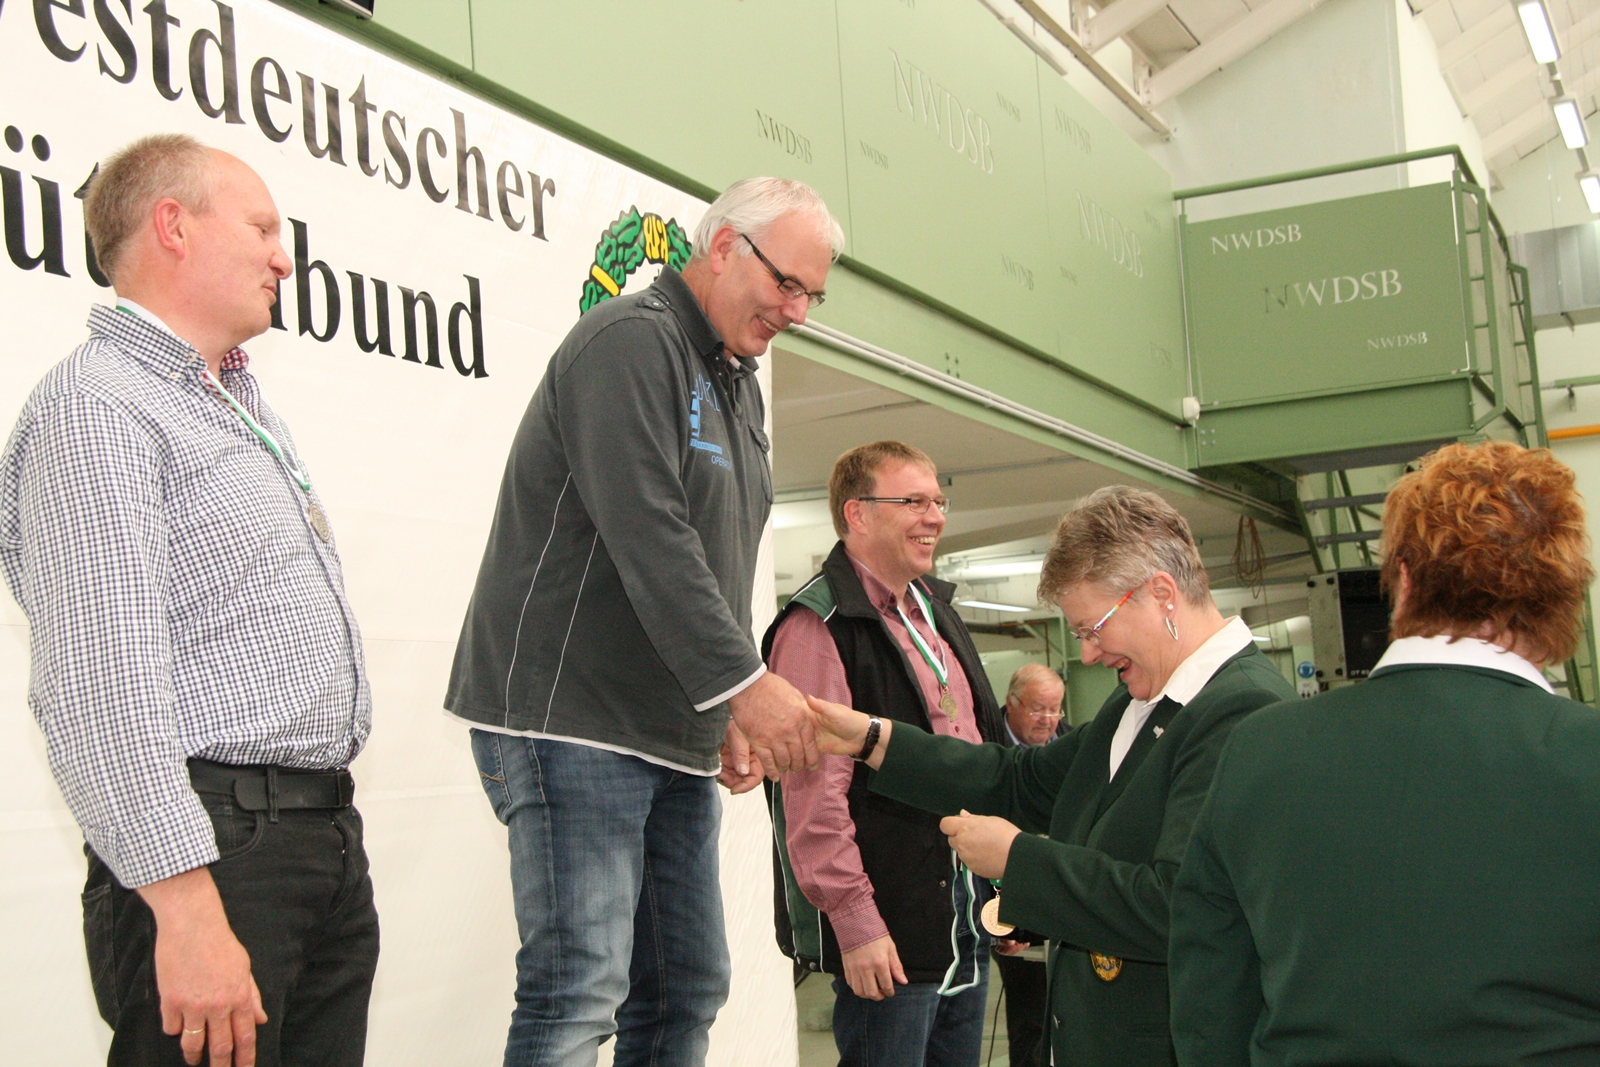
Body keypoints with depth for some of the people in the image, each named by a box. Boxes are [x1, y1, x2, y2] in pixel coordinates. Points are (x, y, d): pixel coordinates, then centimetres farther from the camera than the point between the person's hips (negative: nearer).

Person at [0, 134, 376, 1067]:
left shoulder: (245, 401, 20)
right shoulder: (97, 405, -11)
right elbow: (102, 682, -21)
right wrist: (187, 909, -26)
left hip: (330, 840, 9)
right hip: (218, 847, -9)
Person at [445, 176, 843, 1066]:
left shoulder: (739, 384, 20)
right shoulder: (632, 341, -10)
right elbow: (648, 535, -21)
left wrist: (727, 713, 12)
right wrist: (745, 682, -24)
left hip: (679, 735, 10)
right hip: (573, 718, -10)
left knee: (688, 991, 9)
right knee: (580, 992, -13)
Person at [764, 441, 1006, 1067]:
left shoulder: (936, 611, 16)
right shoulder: (817, 626, -12)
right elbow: (814, 790, -18)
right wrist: (854, 921, -19)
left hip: (969, 911, 8)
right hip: (888, 930, -8)